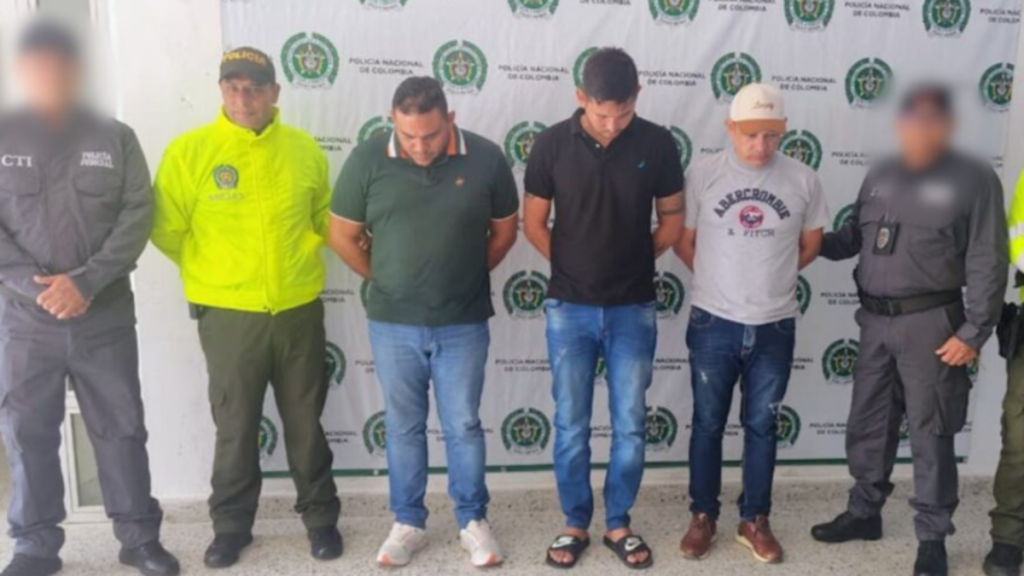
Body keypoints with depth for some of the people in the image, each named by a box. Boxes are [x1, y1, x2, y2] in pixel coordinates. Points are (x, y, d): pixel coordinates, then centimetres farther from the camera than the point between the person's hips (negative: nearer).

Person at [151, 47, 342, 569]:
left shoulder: (305, 149, 0)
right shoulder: (189, 151, -6)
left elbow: (324, 217, 14)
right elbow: (167, 229, -1)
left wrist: (296, 262, 8)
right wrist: (214, 270, 4)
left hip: (299, 309, 2)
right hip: (227, 313, -1)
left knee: (306, 422, 12)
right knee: (234, 426, 11)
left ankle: (320, 516, 29)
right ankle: (231, 524, 29)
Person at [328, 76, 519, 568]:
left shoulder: (485, 158, -8)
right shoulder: (367, 159, -8)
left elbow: (505, 229, 6)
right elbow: (343, 235, 2)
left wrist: (470, 275, 9)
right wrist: (383, 280, 9)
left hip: (463, 324, 0)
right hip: (392, 324, 1)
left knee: (463, 425, 10)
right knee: (403, 427, 13)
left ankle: (473, 521, 28)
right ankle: (408, 523, 29)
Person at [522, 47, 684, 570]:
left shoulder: (657, 144, -5)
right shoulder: (553, 144, -6)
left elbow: (672, 217, 8)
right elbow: (533, 223, 4)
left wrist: (638, 258, 4)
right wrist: (572, 266, 6)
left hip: (634, 309, 1)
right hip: (569, 308, 0)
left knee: (629, 425, 8)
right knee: (570, 425, 8)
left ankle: (618, 524, 26)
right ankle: (575, 524, 25)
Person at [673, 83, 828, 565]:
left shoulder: (803, 181, -4)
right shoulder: (703, 174, -8)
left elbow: (810, 246, 10)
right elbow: (683, 242, 2)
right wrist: (722, 283, 7)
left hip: (775, 327, 1)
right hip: (713, 325, -1)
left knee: (762, 426, 13)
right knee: (708, 424, 11)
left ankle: (754, 521, 29)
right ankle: (703, 516, 27)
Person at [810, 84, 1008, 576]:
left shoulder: (973, 179, -6)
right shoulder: (880, 176, 9)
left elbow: (987, 264, -8)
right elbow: (852, 238, 16)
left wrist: (974, 332, -13)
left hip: (930, 322, -5)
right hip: (875, 319, 5)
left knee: (929, 432, 2)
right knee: (867, 423, 14)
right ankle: (864, 512, 31)